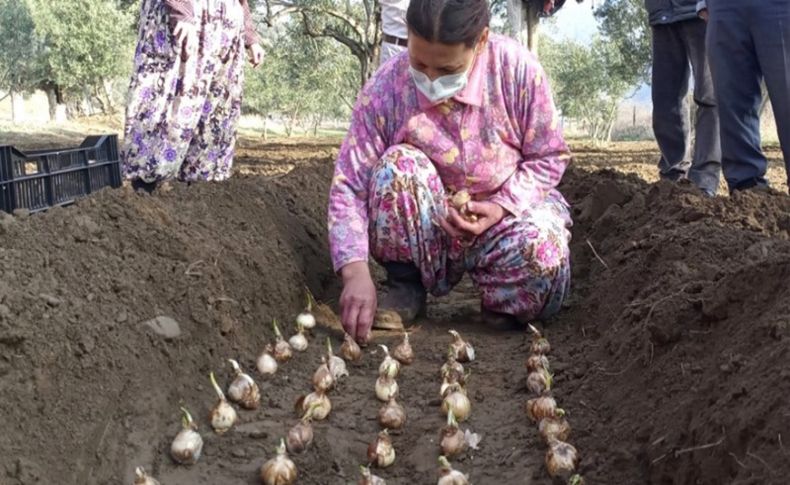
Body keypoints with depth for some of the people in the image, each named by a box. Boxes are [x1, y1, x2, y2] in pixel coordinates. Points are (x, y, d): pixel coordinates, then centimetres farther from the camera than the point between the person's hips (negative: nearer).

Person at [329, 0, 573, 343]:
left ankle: (501, 301, 4)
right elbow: (349, 187, -21)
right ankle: (405, 286, -7)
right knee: (397, 165, -30)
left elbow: (548, 158, -7)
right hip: (427, 230, 1)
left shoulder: (517, 70, -20)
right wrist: (355, 272, -35)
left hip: (508, 215, 0)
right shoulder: (385, 90, -20)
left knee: (544, 257, -33)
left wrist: (502, 206, -24)